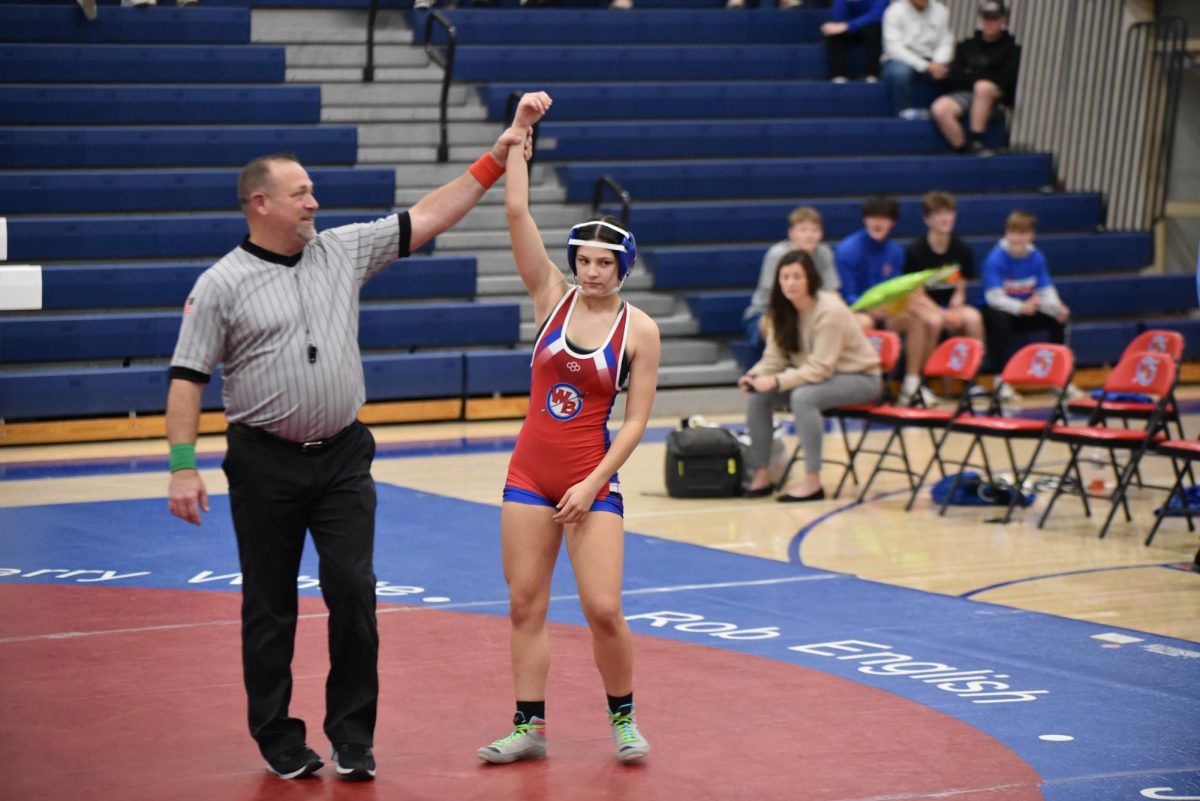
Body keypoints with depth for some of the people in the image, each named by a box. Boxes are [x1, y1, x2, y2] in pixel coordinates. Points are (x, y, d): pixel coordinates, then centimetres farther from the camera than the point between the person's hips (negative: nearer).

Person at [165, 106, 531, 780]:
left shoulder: (344, 251, 6)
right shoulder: (220, 286, -5)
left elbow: (426, 220, 8)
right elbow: (188, 379, -6)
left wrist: (493, 162, 4)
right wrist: (183, 466, -13)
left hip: (343, 457, 3)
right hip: (265, 465, -3)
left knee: (354, 592, -4)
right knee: (270, 609, 5)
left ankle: (353, 737, 7)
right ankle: (279, 741, 17)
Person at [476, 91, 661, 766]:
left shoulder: (640, 330, -5)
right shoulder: (553, 297, 1)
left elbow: (636, 421, -5)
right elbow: (517, 213, -7)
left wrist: (594, 483, -12)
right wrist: (519, 134, -12)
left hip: (593, 479, -3)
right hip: (530, 474, 3)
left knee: (603, 609, -8)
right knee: (526, 605, 4)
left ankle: (624, 717, 13)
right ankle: (530, 727, 13)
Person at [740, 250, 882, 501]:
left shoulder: (829, 311, -25)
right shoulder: (782, 312, -2)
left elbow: (820, 368, -27)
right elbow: (775, 358, 0)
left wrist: (776, 381, -33)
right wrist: (755, 376, -22)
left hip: (859, 377, -7)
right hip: (813, 375, 7)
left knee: (803, 396, -34)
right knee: (758, 394, -11)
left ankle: (812, 481, -27)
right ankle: (761, 475, -2)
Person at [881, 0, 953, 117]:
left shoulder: (940, 11, 4)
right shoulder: (895, 11, -9)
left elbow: (945, 43, 0)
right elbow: (894, 48, -17)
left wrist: (939, 63, -23)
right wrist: (926, 66, -27)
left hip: (930, 64, 4)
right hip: (900, 60, -4)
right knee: (899, 71, -38)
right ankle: (905, 112, -26)